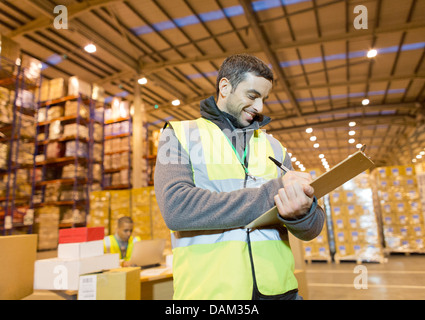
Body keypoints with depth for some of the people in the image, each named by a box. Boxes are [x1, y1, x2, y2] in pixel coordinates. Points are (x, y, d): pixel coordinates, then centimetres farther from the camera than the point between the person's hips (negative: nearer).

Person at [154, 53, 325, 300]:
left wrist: (302, 212, -20)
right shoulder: (180, 134, 0)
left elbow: (313, 227, 5)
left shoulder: (273, 145, 10)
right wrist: (269, 194, -19)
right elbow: (176, 208, -18)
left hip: (277, 288, 4)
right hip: (208, 289, -3)